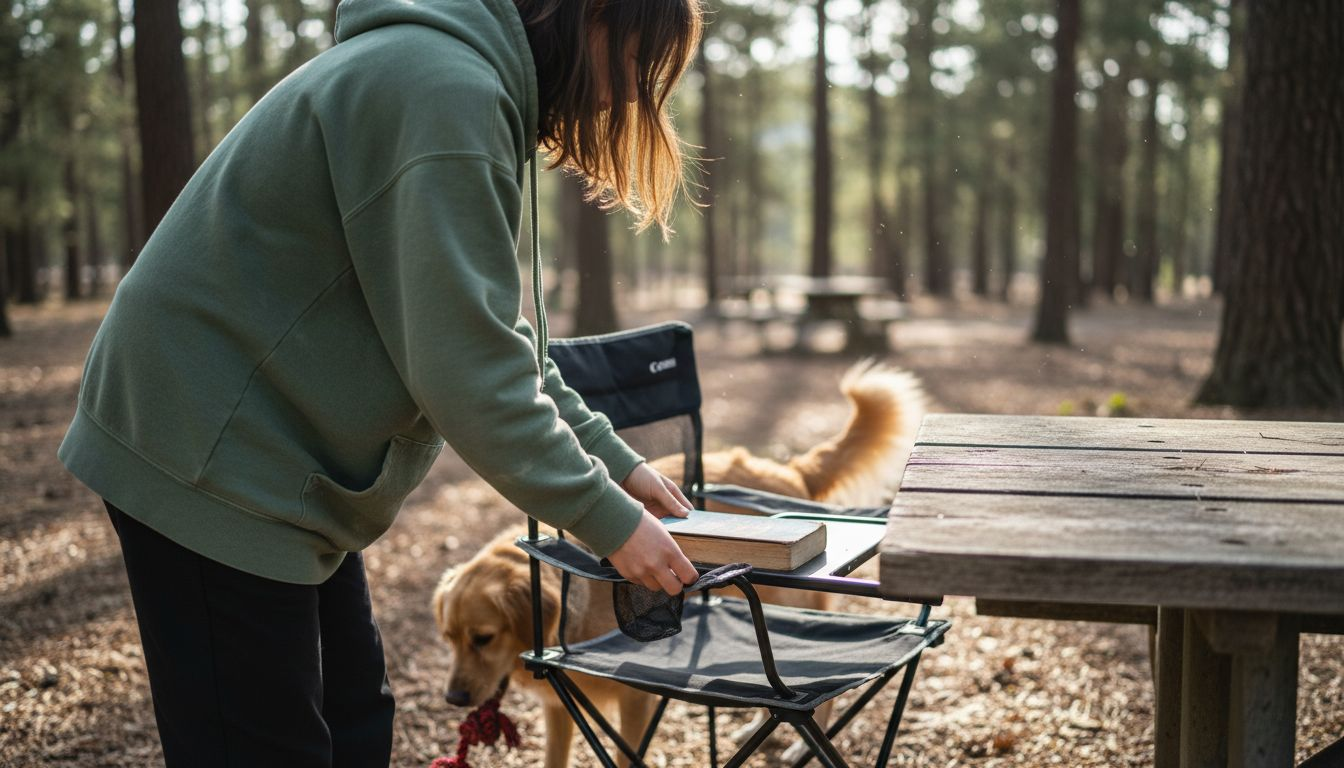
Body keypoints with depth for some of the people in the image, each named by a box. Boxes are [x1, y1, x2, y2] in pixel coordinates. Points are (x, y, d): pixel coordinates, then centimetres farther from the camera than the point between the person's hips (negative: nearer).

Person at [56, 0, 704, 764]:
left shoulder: (463, 81, 12)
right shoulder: (448, 91, -22)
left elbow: (498, 332, 14)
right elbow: (466, 367, -25)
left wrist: (614, 458, 9)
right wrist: (604, 517, -15)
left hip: (276, 458, 10)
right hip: (208, 462, -10)